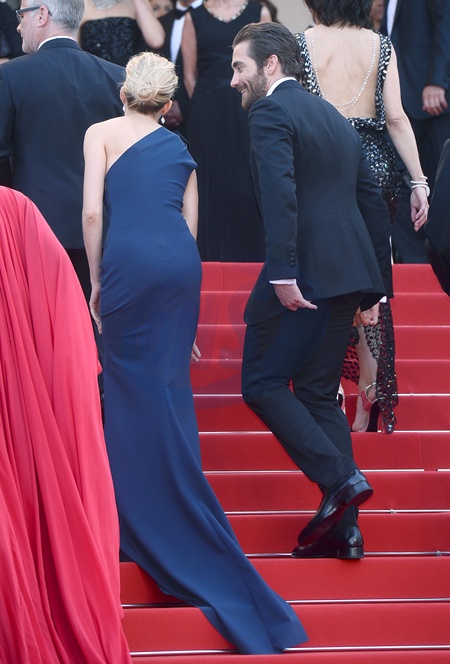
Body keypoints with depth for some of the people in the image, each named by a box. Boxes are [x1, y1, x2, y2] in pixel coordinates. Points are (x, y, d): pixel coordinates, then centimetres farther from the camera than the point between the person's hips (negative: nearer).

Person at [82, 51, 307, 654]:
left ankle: (143, 512, 3)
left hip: (130, 259, -4)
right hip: (182, 262, 4)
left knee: (131, 380, 3)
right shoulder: (179, 147, 21)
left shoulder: (102, 133, 9)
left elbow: (92, 212, 0)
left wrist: (96, 282, 7)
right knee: (170, 382, 11)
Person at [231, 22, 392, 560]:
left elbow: (280, 194, -20)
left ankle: (339, 477, -13)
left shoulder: (270, 112, -5)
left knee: (263, 384, 1)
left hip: (302, 275, -8)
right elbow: (373, 203, 21)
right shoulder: (335, 120, 22)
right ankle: (342, 528, 7)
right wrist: (375, 287, 23)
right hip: (346, 276, 8)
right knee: (319, 393, 12)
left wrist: (281, 271, -26)